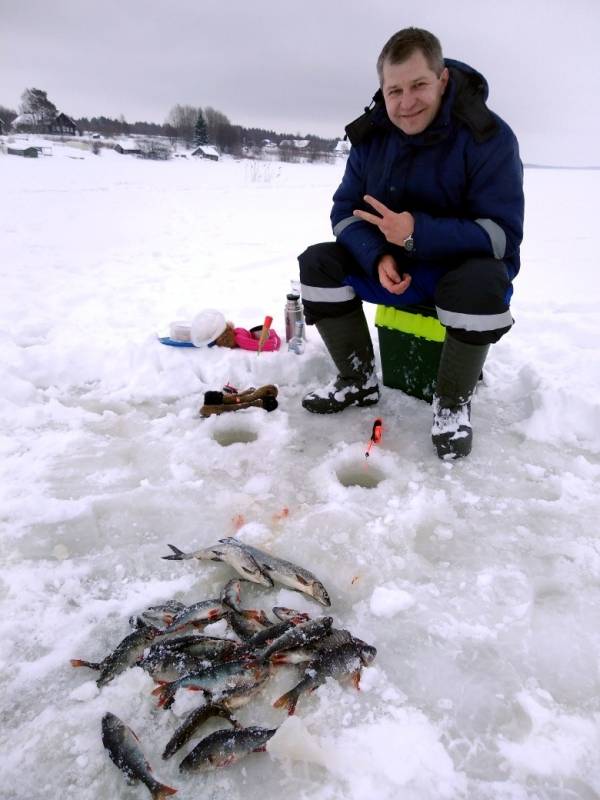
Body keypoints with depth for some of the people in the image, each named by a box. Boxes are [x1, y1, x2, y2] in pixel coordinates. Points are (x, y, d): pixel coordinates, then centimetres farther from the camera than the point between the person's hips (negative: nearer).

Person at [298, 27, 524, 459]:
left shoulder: (488, 136, -18)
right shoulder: (371, 135, -4)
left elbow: (503, 234, -23)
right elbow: (346, 211, -3)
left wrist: (417, 233, -36)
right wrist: (378, 257, -25)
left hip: (465, 264, -4)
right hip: (391, 265, 5)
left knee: (482, 283, -39)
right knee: (318, 262, -13)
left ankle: (454, 402, -14)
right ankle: (359, 381, -4)